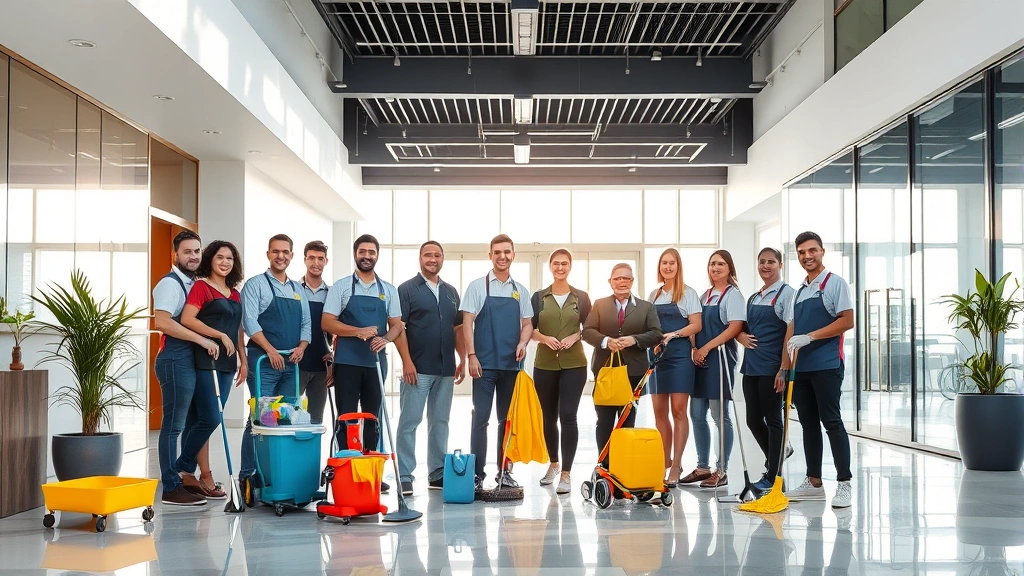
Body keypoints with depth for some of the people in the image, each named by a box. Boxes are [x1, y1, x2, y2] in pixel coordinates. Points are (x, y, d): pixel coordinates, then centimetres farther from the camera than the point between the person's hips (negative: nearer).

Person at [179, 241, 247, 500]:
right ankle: (183, 469, 7)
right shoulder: (201, 286, -4)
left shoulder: (234, 294, 16)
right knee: (209, 419, -9)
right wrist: (220, 336, -16)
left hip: (226, 363, 6)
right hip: (205, 361, -6)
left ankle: (203, 476, 11)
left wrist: (243, 360, 14)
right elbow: (187, 319, -16)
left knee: (206, 419, 8)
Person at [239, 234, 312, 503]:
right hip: (263, 361, -5)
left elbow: (306, 323, 16)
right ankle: (248, 478, -2)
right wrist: (271, 350, -18)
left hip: (291, 363, 6)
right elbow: (249, 321, -10)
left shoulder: (298, 290, 17)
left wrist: (301, 347, -4)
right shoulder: (255, 284, -1)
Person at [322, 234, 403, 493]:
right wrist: (358, 331, -18)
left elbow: (396, 324, 9)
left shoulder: (388, 290, 10)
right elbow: (327, 322, -5)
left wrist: (385, 338, -14)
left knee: (373, 417, 8)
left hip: (376, 361, 3)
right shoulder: (341, 286, 1)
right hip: (347, 361, -3)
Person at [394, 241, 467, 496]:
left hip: (446, 369, 5)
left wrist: (462, 360, 8)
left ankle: (438, 473, 19)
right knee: (409, 422, -3)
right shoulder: (407, 289, -2)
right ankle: (404, 476, 1)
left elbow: (458, 328, 16)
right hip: (418, 369, -5)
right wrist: (407, 361, -16)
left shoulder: (451, 292, 14)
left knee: (440, 422, 11)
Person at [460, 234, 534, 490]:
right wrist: (471, 355, -12)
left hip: (511, 364, 4)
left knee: (508, 419, 9)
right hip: (485, 364, -4)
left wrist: (522, 343, -7)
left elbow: (527, 324, 13)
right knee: (481, 418, -3)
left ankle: (505, 472, 18)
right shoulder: (477, 286, 0)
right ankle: (477, 473, 3)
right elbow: (467, 322, -4)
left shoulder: (520, 290, 10)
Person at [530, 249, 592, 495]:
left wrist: (575, 337, -11)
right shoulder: (539, 297, 5)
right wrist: (545, 338, -14)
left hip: (574, 364, -2)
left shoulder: (581, 297, 4)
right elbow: (529, 329, 5)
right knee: (548, 417, 11)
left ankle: (565, 473, -4)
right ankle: (553, 464, 33)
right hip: (544, 364, 2)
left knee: (568, 416, -9)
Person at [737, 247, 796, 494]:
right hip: (751, 365, 7)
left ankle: (773, 476, 10)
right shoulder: (754, 298, 16)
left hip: (771, 366, -7)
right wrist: (741, 336, 0)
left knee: (772, 419, 1)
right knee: (753, 419, 9)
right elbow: (741, 327, 24)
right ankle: (777, 452, 33)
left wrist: (784, 368, -17)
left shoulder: (786, 293, -5)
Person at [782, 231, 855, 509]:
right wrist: (784, 366, 13)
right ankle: (813, 482, 16)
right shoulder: (799, 291, 18)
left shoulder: (835, 283, -2)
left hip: (827, 365, -7)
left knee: (831, 421, -7)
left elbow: (847, 321, -11)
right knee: (808, 423, 9)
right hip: (801, 368, 7)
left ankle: (844, 483, -2)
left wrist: (810, 336, -17)